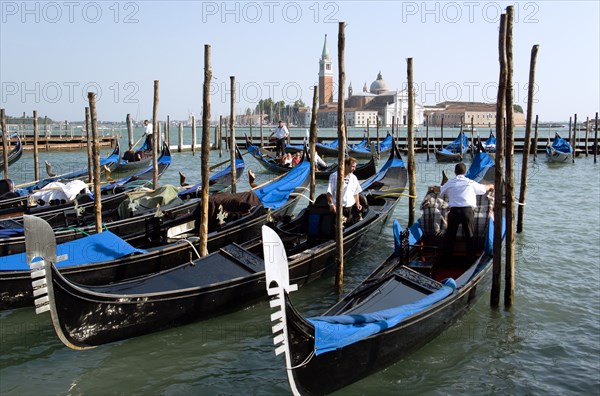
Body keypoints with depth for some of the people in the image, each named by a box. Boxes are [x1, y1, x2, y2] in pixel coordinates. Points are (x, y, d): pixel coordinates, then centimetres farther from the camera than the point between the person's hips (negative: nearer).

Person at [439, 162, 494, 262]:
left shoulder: (450, 183, 8)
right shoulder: (471, 183, 6)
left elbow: (440, 190, 27)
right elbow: (484, 188, 23)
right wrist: (491, 186, 48)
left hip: (454, 211, 1)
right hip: (468, 211, -1)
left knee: (450, 234, 10)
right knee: (470, 235, 8)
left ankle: (446, 256, 15)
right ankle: (471, 257, 10)